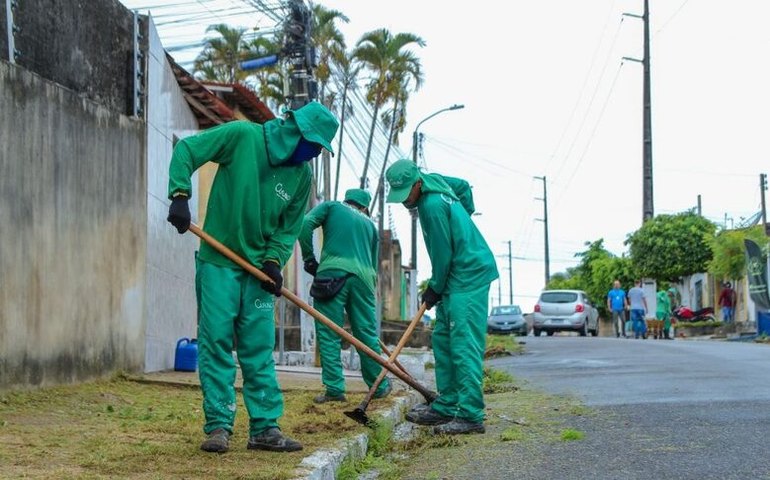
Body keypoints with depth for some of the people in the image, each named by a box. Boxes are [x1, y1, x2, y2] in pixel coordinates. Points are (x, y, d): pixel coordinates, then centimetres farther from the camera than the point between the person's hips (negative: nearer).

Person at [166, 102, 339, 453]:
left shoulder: (302, 175, 3)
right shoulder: (243, 136, -10)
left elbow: (290, 227, 8)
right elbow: (187, 150, -9)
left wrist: (274, 260, -9)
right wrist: (180, 195, -21)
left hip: (258, 268, 5)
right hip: (218, 262, -4)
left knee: (259, 350, 5)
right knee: (216, 343, -4)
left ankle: (265, 428, 10)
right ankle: (218, 426, 3)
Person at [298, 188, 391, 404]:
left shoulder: (332, 207, 18)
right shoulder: (370, 224, 27)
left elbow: (305, 224, 0)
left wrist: (309, 259, 6)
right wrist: (370, 291, 32)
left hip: (332, 274, -3)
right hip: (363, 277, 3)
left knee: (329, 335, 1)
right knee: (367, 333, 11)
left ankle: (334, 389, -2)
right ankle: (379, 386, 20)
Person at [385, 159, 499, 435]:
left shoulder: (432, 205, -21)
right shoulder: (433, 181, 8)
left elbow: (443, 254, -16)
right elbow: (464, 186, 28)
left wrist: (435, 289, -4)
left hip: (469, 277, -11)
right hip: (457, 279, 11)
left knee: (464, 345, -15)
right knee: (442, 340, 11)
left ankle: (471, 415, -17)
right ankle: (446, 407, 15)